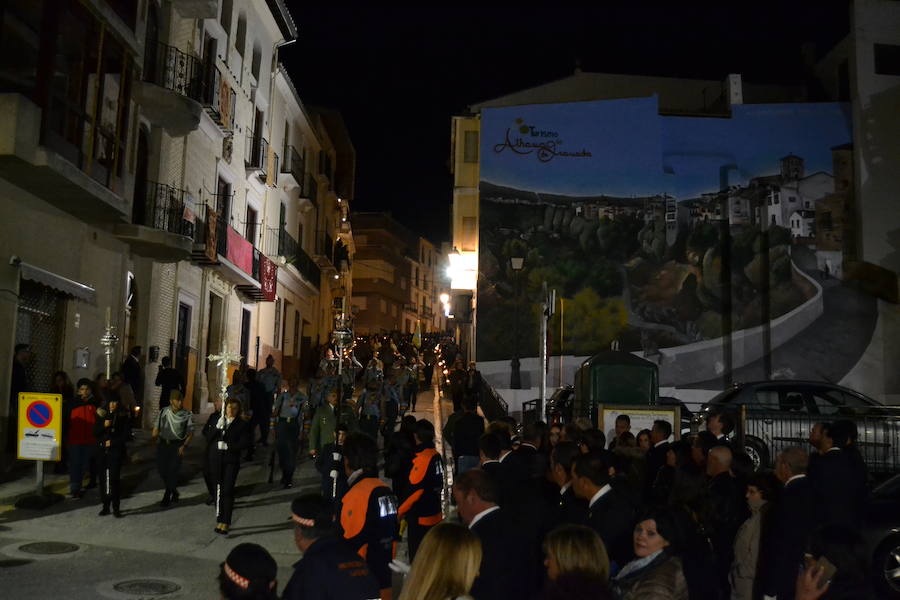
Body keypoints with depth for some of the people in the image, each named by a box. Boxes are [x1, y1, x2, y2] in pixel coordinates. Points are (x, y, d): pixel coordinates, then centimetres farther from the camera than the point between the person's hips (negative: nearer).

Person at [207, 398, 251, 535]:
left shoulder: (242, 424, 2)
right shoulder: (218, 421, 11)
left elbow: (245, 443, -5)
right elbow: (210, 438, 2)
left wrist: (228, 446, -12)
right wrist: (218, 427, -13)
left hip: (231, 460, -3)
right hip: (216, 459, 3)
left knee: (228, 490, -10)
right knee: (218, 490, 4)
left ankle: (225, 523, -8)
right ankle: (219, 520, 13)